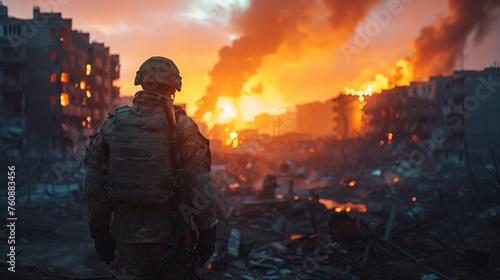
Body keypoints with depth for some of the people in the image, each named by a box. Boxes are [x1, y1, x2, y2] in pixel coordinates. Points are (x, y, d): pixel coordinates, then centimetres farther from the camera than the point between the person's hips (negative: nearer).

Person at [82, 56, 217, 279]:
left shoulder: (113, 123, 2)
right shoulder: (181, 126, -10)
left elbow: (93, 183, 7)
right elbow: (200, 185, -13)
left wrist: (99, 229, 15)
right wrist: (207, 231, -3)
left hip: (127, 238, 3)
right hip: (169, 239, -3)